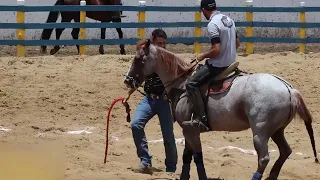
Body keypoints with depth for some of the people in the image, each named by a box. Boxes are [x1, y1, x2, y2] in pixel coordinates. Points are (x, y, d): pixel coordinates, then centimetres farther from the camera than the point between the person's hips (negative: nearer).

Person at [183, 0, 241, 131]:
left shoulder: (212, 24, -20)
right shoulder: (229, 20, 8)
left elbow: (216, 50, -25)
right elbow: (237, 43, 17)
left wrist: (203, 56, -9)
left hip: (218, 65, -9)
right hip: (231, 63, 9)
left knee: (191, 83, -7)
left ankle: (200, 118, -15)